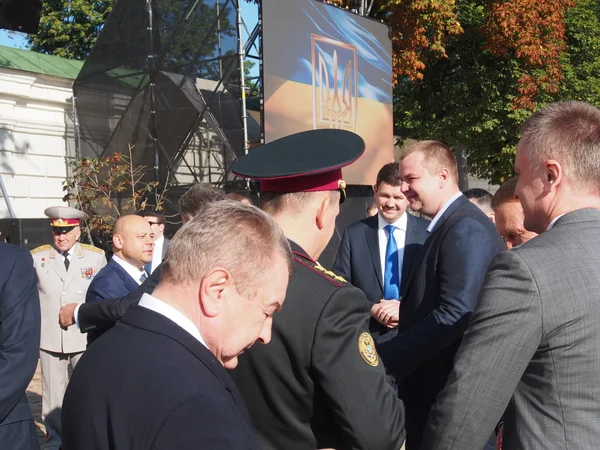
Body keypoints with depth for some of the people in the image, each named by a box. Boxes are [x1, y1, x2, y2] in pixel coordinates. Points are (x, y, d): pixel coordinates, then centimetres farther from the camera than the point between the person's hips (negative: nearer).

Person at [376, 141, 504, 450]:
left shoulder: (466, 228, -19)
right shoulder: (446, 226, 13)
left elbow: (455, 316, -28)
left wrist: (383, 358, -25)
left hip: (451, 392, -9)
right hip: (431, 384, 9)